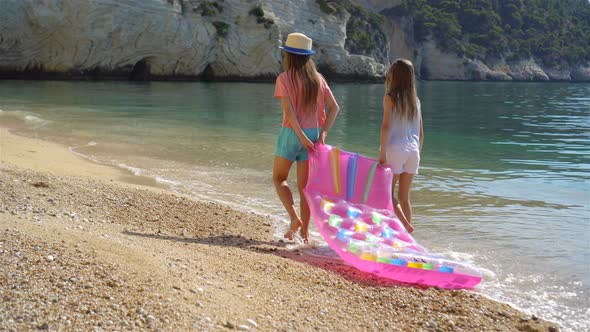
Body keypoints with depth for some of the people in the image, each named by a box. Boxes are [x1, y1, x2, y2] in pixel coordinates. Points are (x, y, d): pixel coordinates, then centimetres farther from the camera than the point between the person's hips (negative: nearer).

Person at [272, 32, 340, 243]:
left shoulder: (284, 78, -7)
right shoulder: (318, 79, 8)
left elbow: (289, 110, -17)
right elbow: (334, 107, 1)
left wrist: (301, 136, -19)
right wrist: (323, 133, -4)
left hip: (291, 133, -4)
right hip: (314, 133, 4)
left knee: (279, 178, 14)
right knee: (305, 185, 10)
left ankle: (294, 218, -5)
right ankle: (305, 232, 11)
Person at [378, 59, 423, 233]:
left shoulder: (390, 97, -6)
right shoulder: (415, 99, 10)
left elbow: (386, 126, -12)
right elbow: (421, 133, 11)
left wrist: (382, 152, -10)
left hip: (395, 148, -5)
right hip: (413, 149, 5)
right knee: (404, 196, 12)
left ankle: (405, 225, -15)